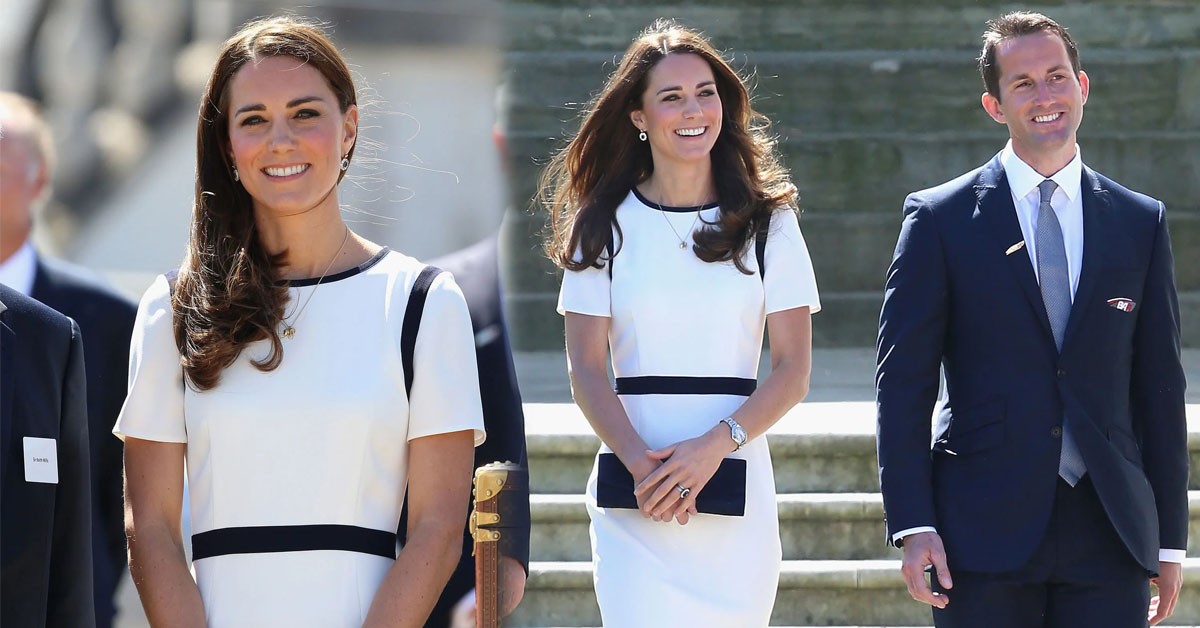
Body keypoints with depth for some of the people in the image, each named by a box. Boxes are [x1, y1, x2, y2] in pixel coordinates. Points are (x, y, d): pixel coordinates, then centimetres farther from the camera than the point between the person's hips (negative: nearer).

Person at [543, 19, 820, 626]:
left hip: (736, 487, 1)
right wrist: (639, 462, -15)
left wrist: (714, 446, -14)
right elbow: (586, 367, 2)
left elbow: (793, 369, 2)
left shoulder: (768, 223, 7)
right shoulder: (605, 224, 7)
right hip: (633, 497, -1)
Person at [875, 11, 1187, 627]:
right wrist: (913, 524, -8)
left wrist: (1169, 539, 9)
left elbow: (1160, 388, 11)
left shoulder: (1140, 223, 11)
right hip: (985, 533, -2)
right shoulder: (939, 218, 3)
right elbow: (903, 384, 1)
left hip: (1110, 532, 2)